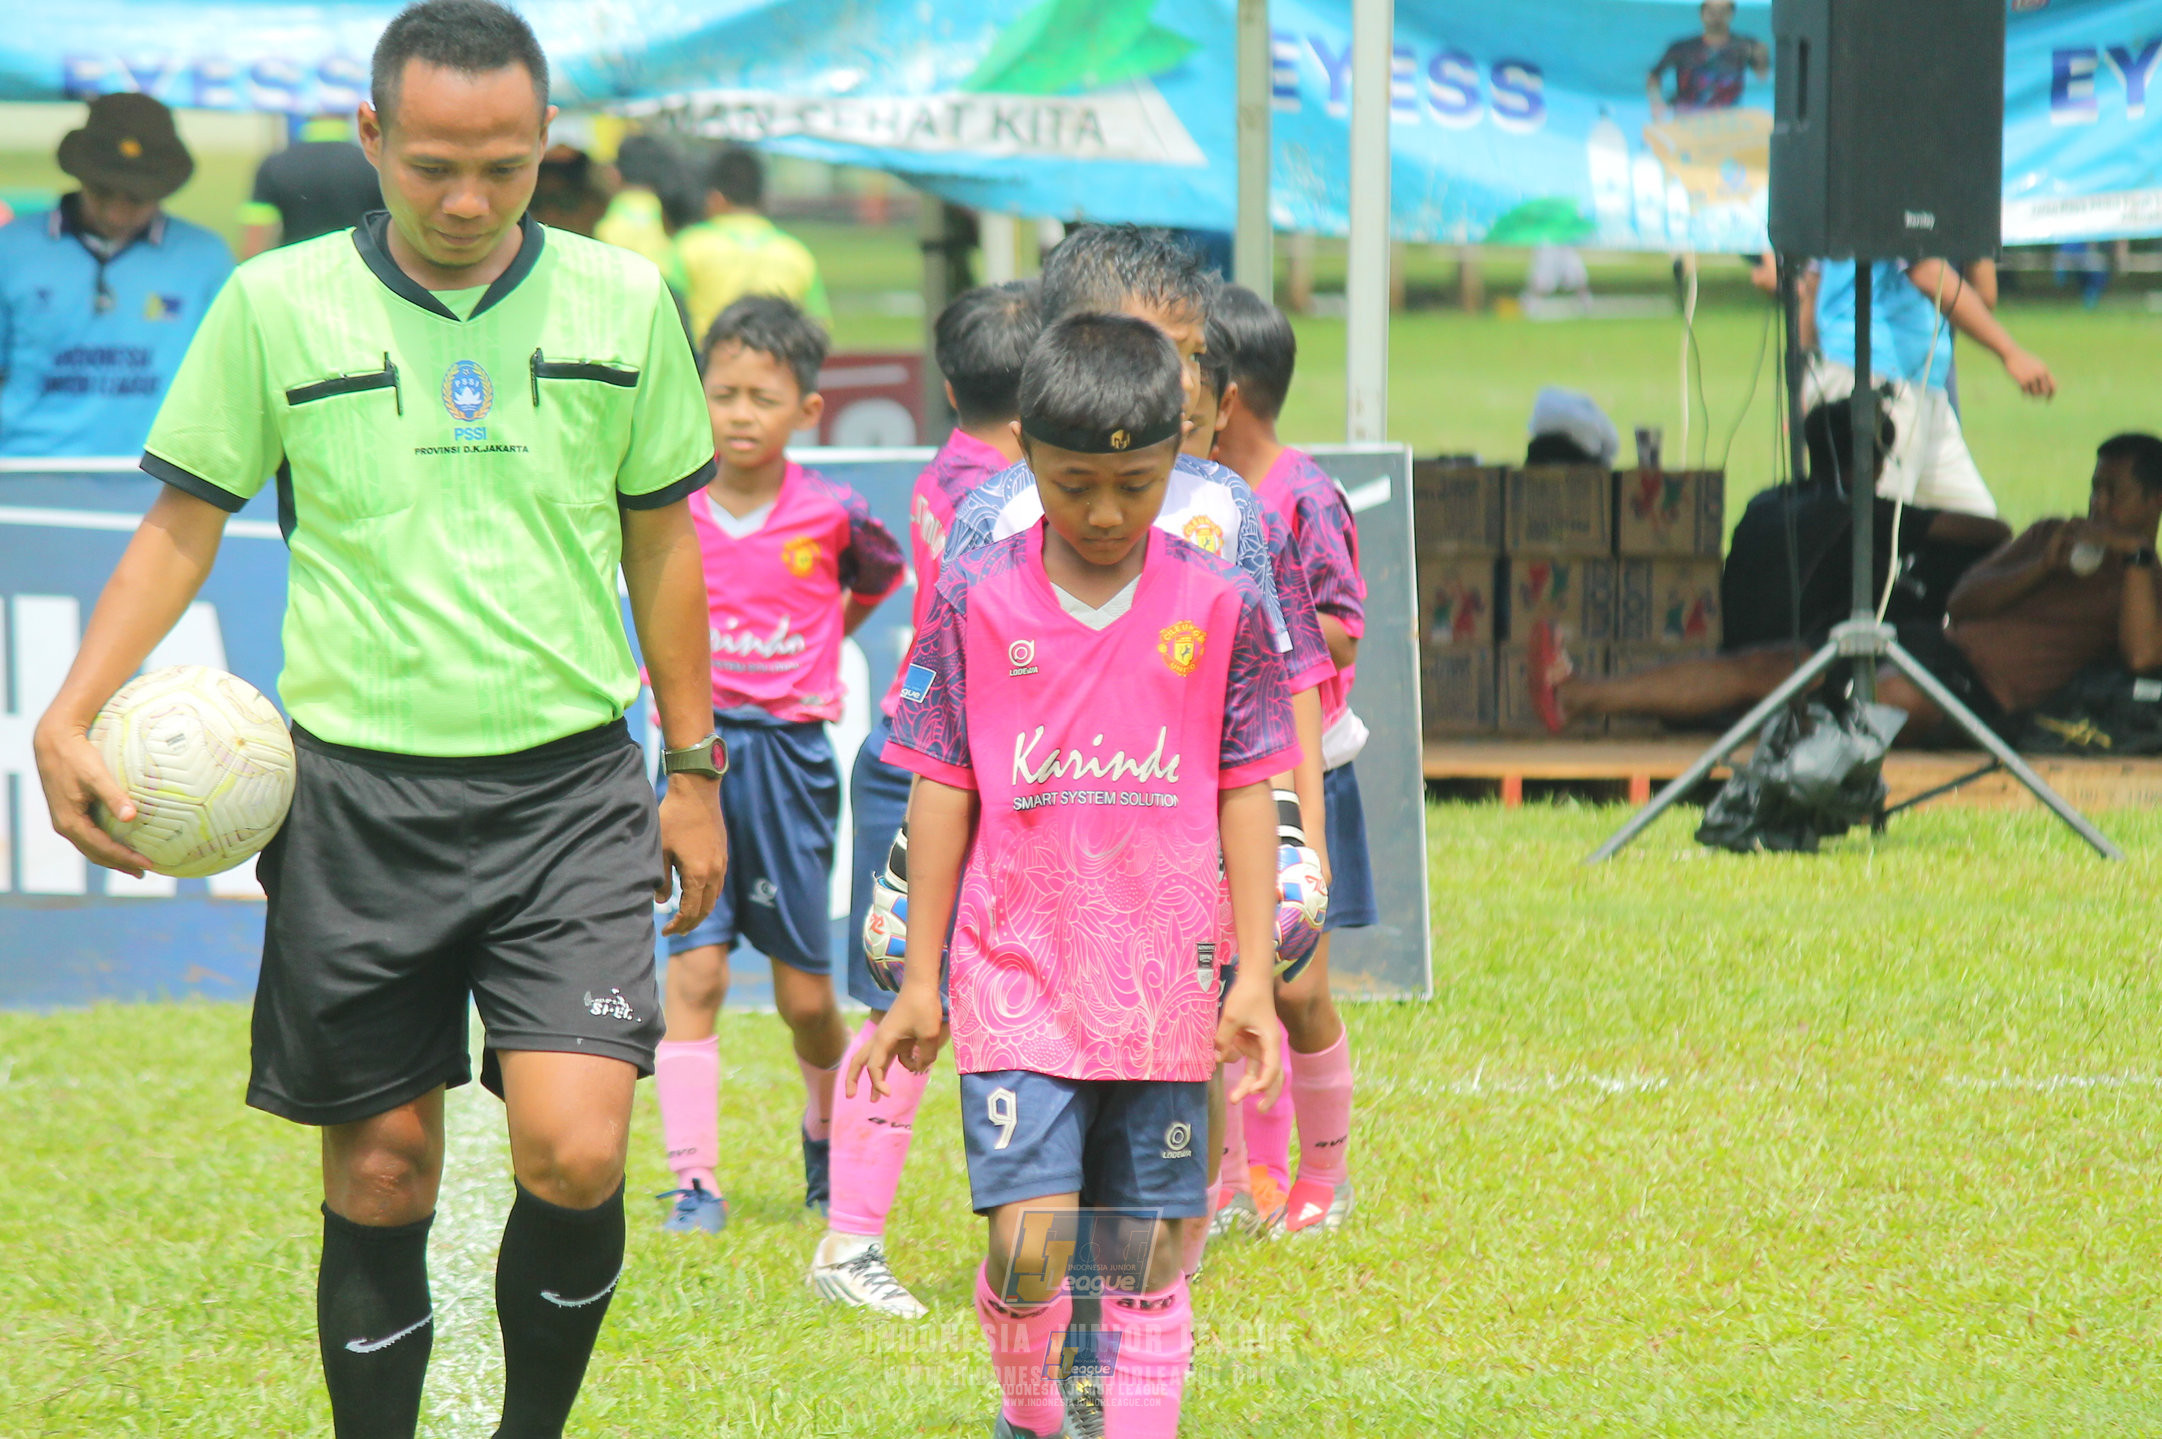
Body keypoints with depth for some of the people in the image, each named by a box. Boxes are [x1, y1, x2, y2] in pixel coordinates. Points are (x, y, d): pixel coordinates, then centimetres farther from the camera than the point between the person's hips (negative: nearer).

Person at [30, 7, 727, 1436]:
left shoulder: (622, 300, 4)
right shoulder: (279, 305, 0)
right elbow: (182, 525, 5)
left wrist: (694, 771, 14)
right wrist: (69, 721, -7)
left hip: (570, 786, 0)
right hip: (359, 792, 0)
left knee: (575, 1154, -13)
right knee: (381, 1176, 3)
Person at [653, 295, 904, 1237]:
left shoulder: (832, 515, -5)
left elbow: (881, 578, 17)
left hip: (790, 756, 0)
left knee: (805, 992, 6)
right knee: (694, 971, -8)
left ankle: (828, 1135, 34)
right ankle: (695, 1182, -7)